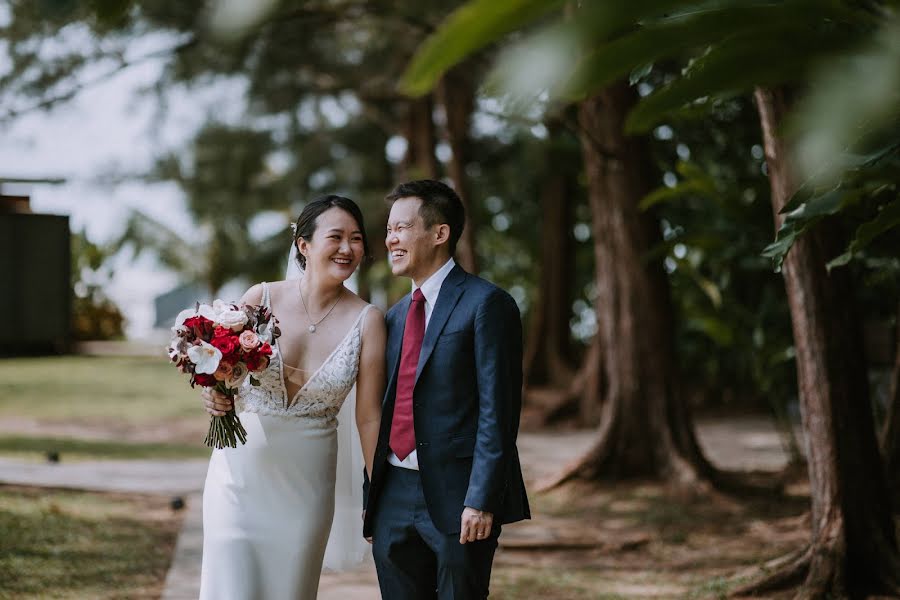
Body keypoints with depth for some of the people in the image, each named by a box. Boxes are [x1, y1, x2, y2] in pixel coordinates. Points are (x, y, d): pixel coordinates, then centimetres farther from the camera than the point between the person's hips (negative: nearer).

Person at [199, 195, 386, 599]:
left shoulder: (366, 321, -7)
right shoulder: (261, 299, -6)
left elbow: (369, 417, -3)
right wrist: (215, 397, -16)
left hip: (306, 485, 0)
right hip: (242, 474, 0)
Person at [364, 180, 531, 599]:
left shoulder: (485, 304, -6)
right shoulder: (395, 317, 16)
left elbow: (497, 411, -12)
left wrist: (480, 501, -18)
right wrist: (370, 499, 14)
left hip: (456, 500, -7)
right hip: (394, 499, 7)